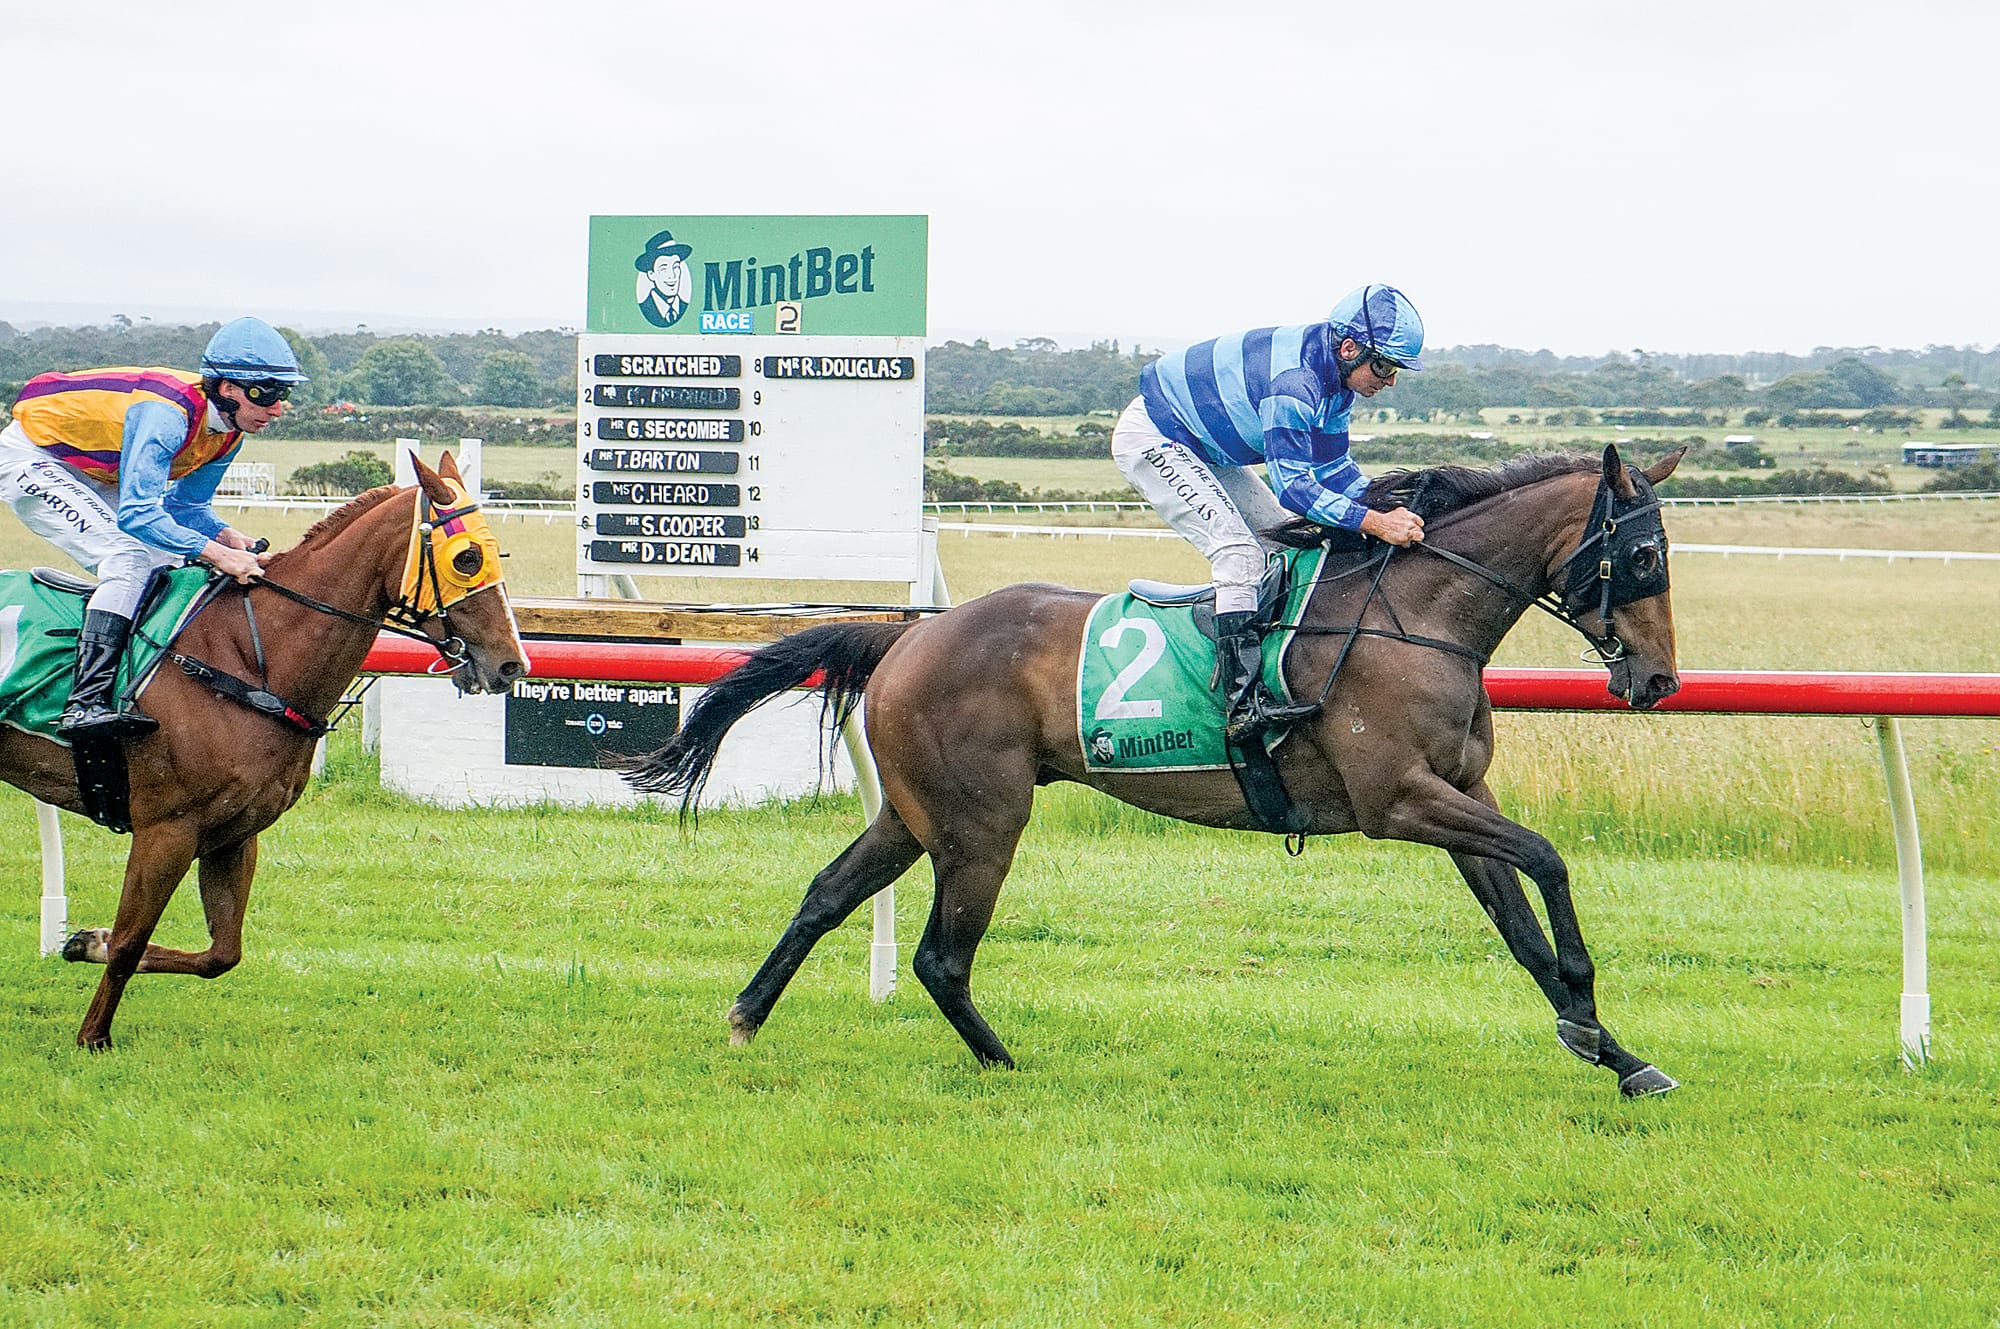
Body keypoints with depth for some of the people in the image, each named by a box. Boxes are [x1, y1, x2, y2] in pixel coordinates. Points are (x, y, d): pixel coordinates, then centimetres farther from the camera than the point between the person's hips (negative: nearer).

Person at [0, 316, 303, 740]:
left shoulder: (228, 429, -6)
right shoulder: (168, 416, -34)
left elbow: (186, 507, 5)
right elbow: (136, 515, -39)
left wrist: (229, 537, -15)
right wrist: (217, 553, -43)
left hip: (95, 477, 10)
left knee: (171, 561, 2)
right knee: (129, 556, -25)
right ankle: (85, 703, -33)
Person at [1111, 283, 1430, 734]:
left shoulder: (1334, 376, -2)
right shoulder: (1293, 380, -33)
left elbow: (1333, 467, 8)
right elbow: (1292, 486, -35)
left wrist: (1388, 513, -5)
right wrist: (1373, 522, -41)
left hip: (1202, 450, 11)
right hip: (1150, 439, -11)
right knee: (1239, 552, -23)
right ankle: (1240, 703, -29)